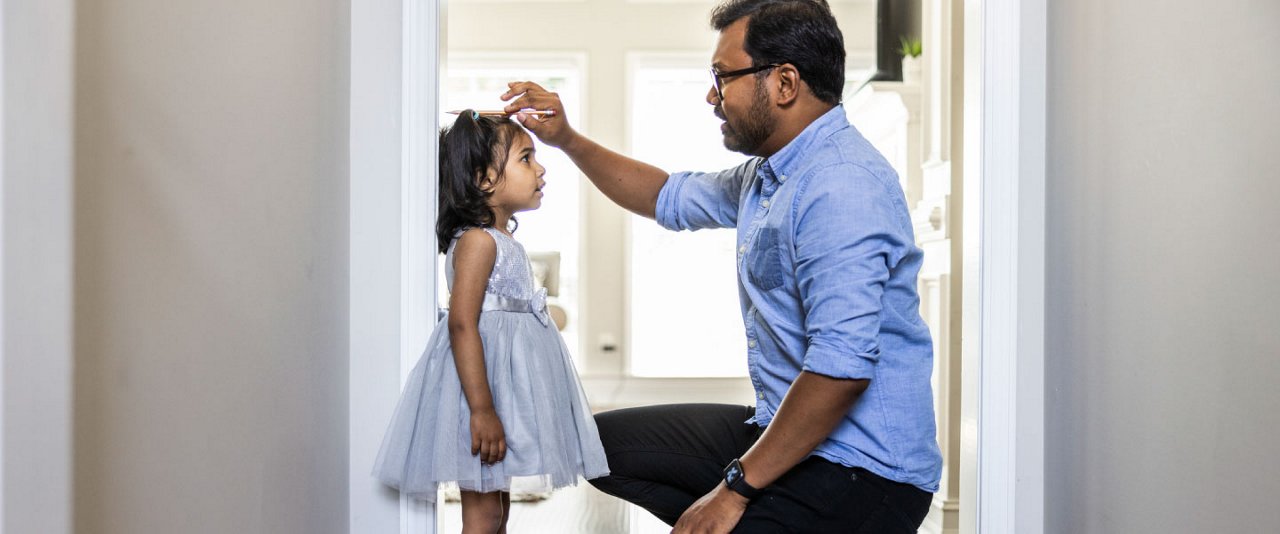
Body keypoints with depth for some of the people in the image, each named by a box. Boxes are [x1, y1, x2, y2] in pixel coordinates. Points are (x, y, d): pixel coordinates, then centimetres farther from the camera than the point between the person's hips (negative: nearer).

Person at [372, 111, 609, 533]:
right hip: (482, 379, -10)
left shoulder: (503, 241, 15)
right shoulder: (477, 241, -15)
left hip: (507, 382, 10)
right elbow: (462, 325, -24)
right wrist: (482, 410, -29)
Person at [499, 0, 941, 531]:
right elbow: (671, 198, 30)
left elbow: (841, 367, -30)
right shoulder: (767, 173, 11)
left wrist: (736, 488, -22)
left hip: (862, 471, -11)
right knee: (604, 442, 14)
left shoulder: (842, 188, -23)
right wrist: (566, 140, 21)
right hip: (782, 428, 11)